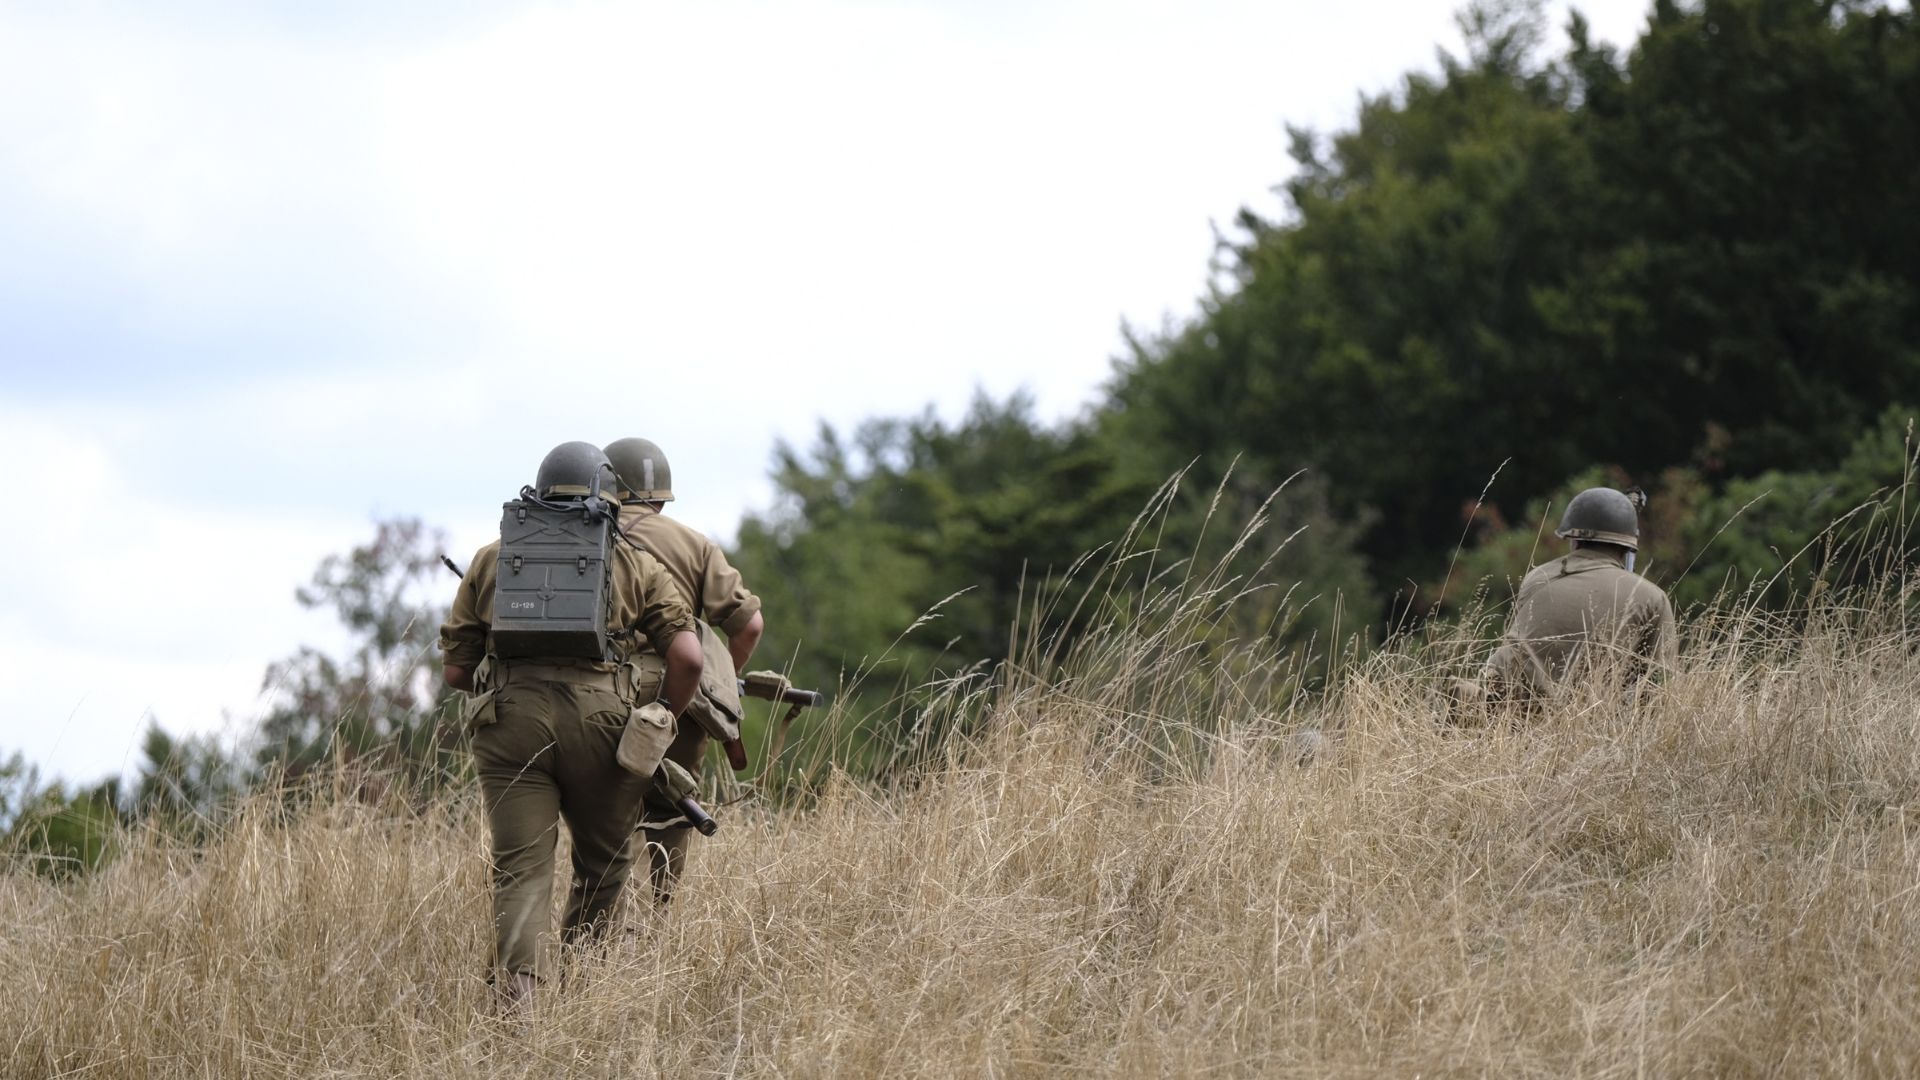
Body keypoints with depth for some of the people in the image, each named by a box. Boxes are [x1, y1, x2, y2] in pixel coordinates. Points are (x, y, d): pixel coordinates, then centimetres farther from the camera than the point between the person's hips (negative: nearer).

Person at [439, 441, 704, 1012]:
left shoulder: (490, 562, 17)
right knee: (603, 864, 18)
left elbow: (455, 670, 17)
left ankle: (517, 1003, -19)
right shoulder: (636, 567, 13)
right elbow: (687, 657, 1)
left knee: (521, 871, -1)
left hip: (510, 723, 1)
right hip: (601, 722, -1)